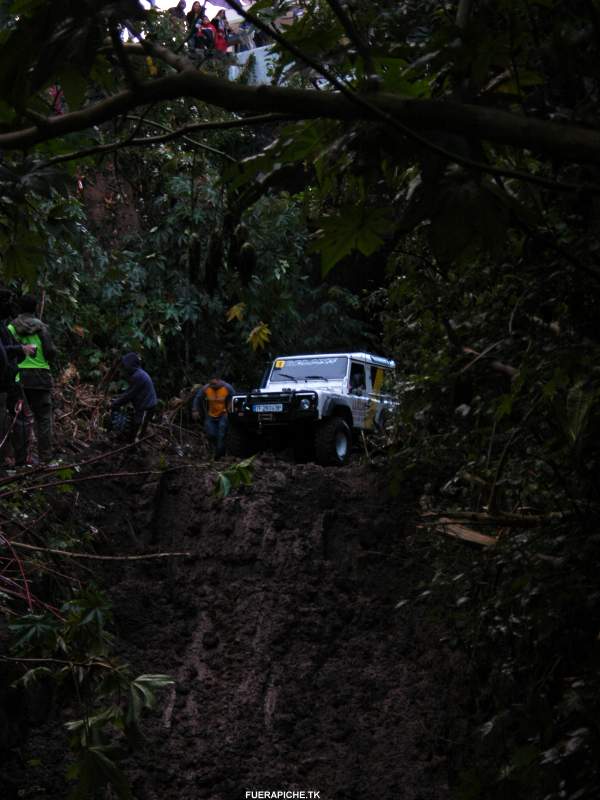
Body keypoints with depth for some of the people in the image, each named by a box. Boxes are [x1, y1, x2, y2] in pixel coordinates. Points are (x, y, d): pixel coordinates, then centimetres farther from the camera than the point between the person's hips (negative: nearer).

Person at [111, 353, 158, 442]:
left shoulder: (138, 376, -24)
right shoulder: (139, 374, 9)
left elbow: (129, 394, -19)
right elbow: (130, 391, 16)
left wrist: (115, 404, -10)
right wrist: (118, 397, 8)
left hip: (146, 408, -10)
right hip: (143, 406, 10)